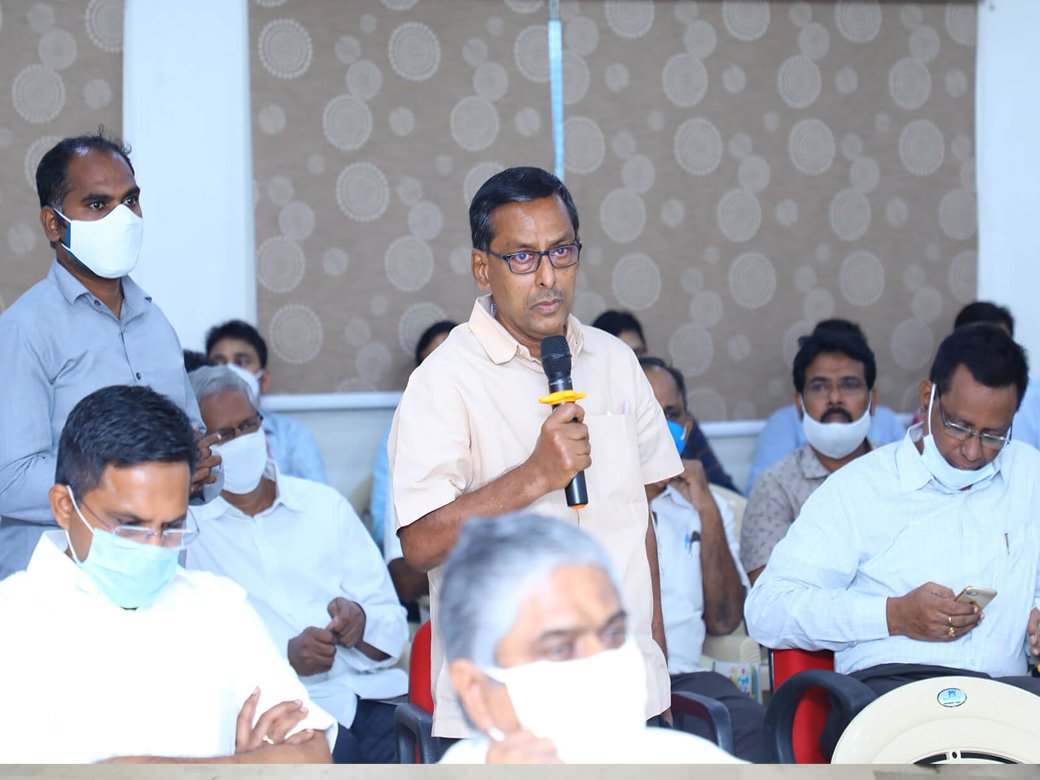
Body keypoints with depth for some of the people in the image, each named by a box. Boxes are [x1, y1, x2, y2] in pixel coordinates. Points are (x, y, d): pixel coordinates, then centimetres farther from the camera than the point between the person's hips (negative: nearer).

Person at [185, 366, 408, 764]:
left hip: (370, 689, 4)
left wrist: (360, 622, -7)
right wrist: (284, 655, -17)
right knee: (338, 753, -35)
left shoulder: (325, 504, 20)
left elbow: (392, 623, 17)